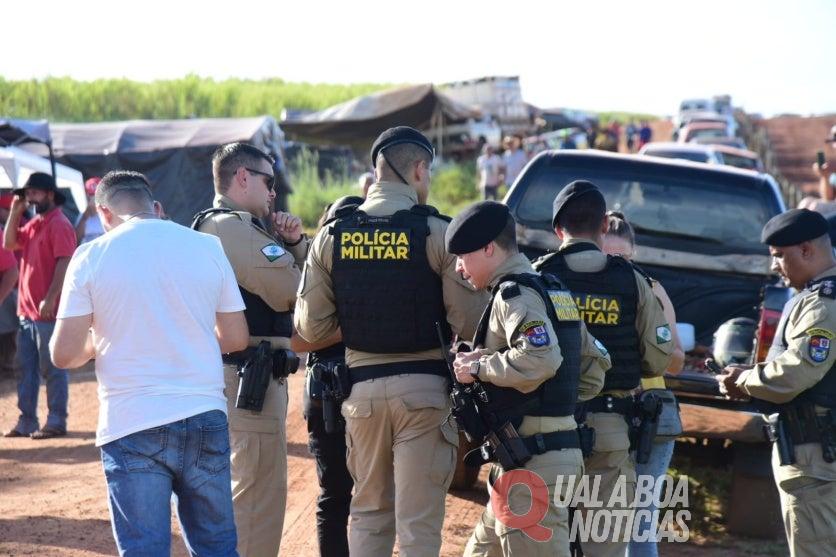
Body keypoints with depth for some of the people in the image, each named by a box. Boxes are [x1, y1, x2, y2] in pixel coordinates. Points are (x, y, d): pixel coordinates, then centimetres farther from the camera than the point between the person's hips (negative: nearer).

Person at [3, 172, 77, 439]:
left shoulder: (59, 225, -13)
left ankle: (57, 422, 1)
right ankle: (27, 421, 16)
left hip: (48, 311, -10)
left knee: (53, 368, -4)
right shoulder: (33, 225, 16)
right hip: (27, 310, 10)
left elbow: (64, 264, -19)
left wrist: (50, 299, -25)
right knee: (26, 368, 11)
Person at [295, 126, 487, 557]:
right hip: (423, 388, -3)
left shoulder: (332, 235, 3)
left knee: (368, 512, 17)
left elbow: (310, 328, 2)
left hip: (362, 387, 4)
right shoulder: (437, 233, -8)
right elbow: (468, 324, -11)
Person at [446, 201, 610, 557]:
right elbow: (595, 363, 22)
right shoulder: (550, 290, 17)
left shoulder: (514, 294, -12)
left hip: (534, 461, -10)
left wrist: (478, 367, -15)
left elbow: (540, 360, -28)